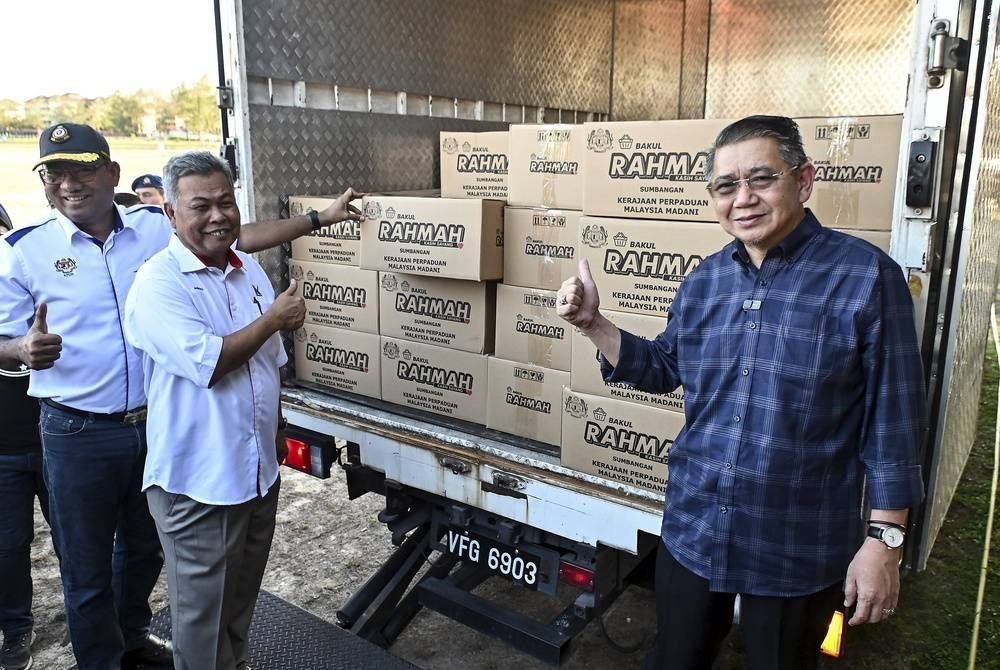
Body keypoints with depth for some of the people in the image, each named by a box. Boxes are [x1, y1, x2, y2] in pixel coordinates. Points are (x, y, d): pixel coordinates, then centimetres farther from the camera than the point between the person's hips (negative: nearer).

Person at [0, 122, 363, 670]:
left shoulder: (158, 228, -2)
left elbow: (240, 236, 2)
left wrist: (319, 218, -1)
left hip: (158, 422, 3)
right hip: (79, 434, -3)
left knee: (144, 546, 23)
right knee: (87, 567, 12)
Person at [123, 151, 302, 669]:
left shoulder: (250, 270, 6)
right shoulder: (158, 283, -17)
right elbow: (207, 364, -28)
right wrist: (274, 319, -16)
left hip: (259, 470, 7)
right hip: (198, 482, -7)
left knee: (243, 596, 25)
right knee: (202, 612, 10)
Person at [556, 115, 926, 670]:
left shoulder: (866, 277, -14)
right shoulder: (703, 281, 2)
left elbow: (893, 420, -11)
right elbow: (664, 369, 13)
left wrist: (884, 539, -10)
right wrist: (592, 323, 0)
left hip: (799, 550, -4)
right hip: (691, 530, 4)